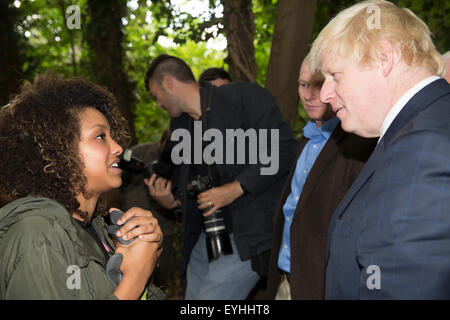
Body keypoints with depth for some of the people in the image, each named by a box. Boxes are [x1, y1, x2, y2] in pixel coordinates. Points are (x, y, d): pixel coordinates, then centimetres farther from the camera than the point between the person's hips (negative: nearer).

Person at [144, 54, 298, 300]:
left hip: (247, 235, -8)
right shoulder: (179, 124, 16)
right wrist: (171, 199, 3)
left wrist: (236, 188, -19)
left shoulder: (245, 97, -8)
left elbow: (284, 149, -15)